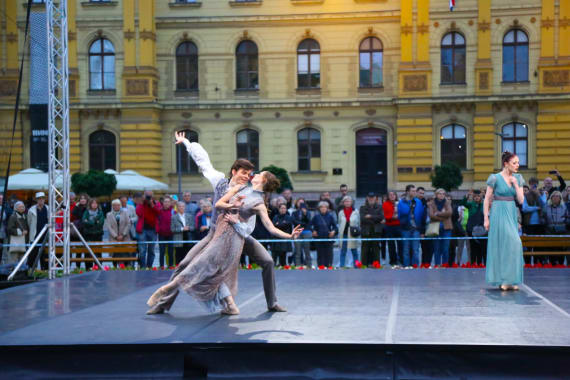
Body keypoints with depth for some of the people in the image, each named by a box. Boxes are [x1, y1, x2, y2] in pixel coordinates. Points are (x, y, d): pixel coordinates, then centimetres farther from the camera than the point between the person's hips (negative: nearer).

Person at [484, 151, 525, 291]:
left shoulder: (518, 178, 8)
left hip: (512, 214, 6)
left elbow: (521, 200, 3)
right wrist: (486, 218, -7)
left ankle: (506, 280, 11)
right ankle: (506, 280, -8)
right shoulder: (495, 178, -7)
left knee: (508, 245, 5)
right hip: (499, 213, -6)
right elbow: (487, 199, -4)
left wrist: (516, 184, -7)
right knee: (512, 243, -14)